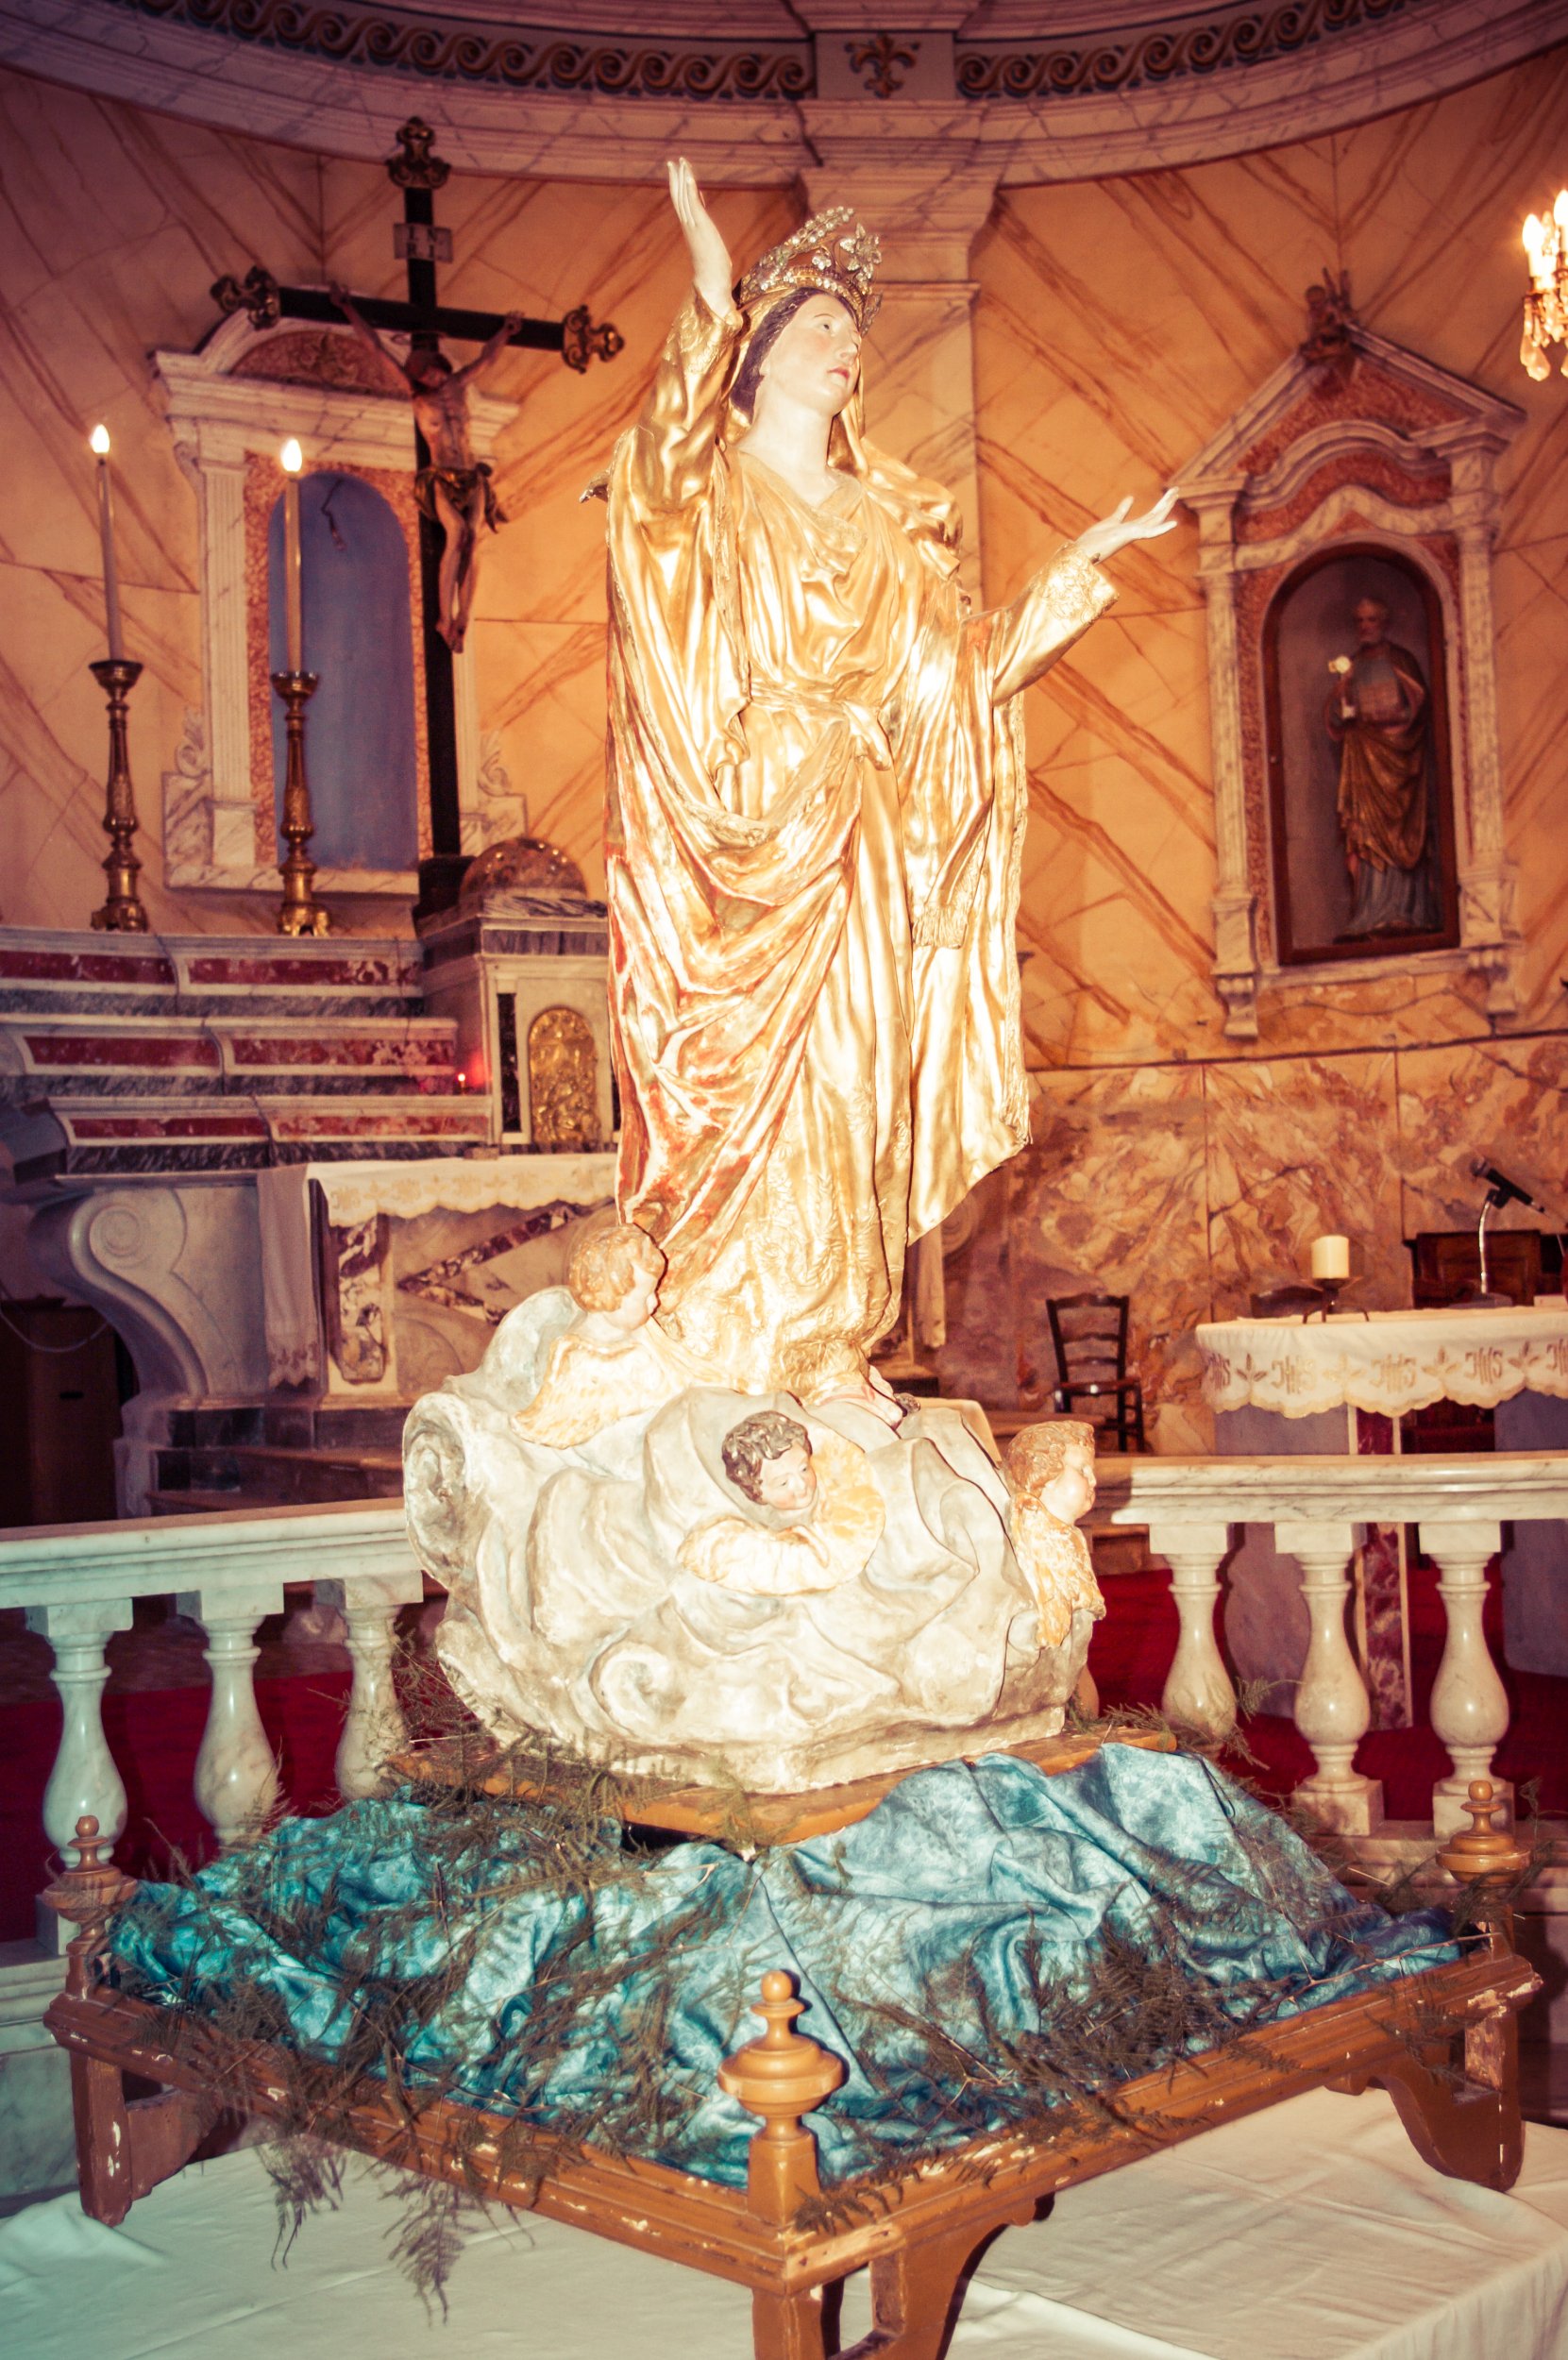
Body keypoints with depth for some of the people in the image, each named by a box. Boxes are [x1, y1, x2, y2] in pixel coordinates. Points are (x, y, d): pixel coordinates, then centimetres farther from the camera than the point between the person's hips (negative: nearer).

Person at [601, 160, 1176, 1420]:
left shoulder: (886, 522, 19)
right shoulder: (711, 493, 3)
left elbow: (966, 662, 20)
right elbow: (659, 481, -21)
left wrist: (1080, 564, 19)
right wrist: (710, 309, -29)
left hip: (861, 845, 5)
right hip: (750, 829, -5)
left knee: (858, 1072, 3)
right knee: (764, 1072, -10)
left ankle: (828, 1339, 9)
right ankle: (734, 1335, -2)